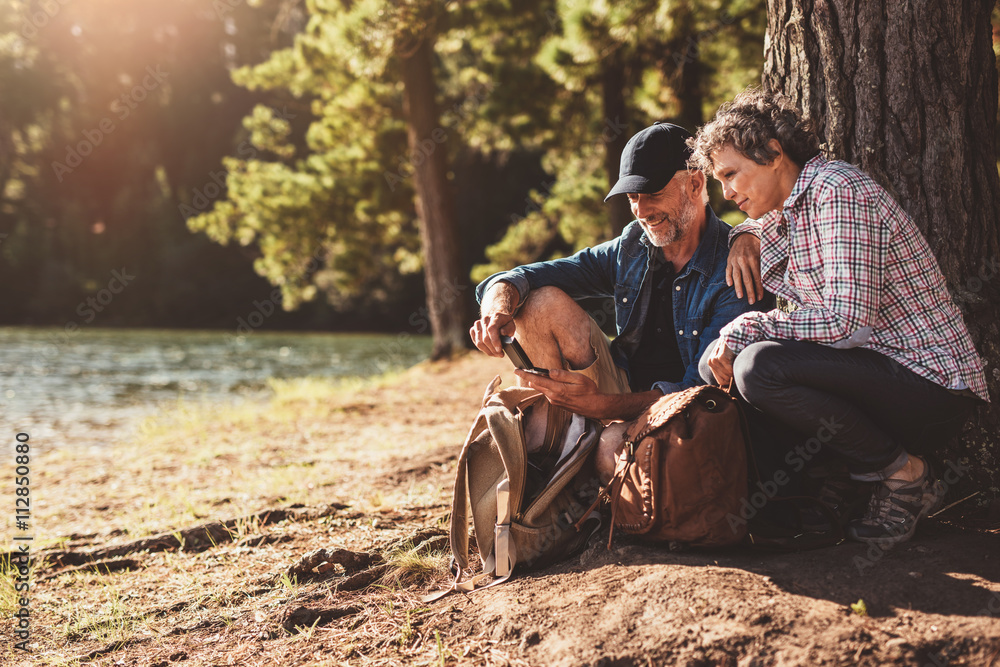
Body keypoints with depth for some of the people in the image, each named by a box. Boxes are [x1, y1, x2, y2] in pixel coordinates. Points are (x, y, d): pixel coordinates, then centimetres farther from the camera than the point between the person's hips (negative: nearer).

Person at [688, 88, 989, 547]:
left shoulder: (837, 191, -17)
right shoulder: (790, 207, 11)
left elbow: (846, 322, -26)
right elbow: (764, 222, 39)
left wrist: (746, 329, -17)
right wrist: (745, 237, 14)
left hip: (934, 384, -10)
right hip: (885, 371, 10)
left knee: (757, 366, -27)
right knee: (720, 362, 7)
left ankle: (904, 474, -10)